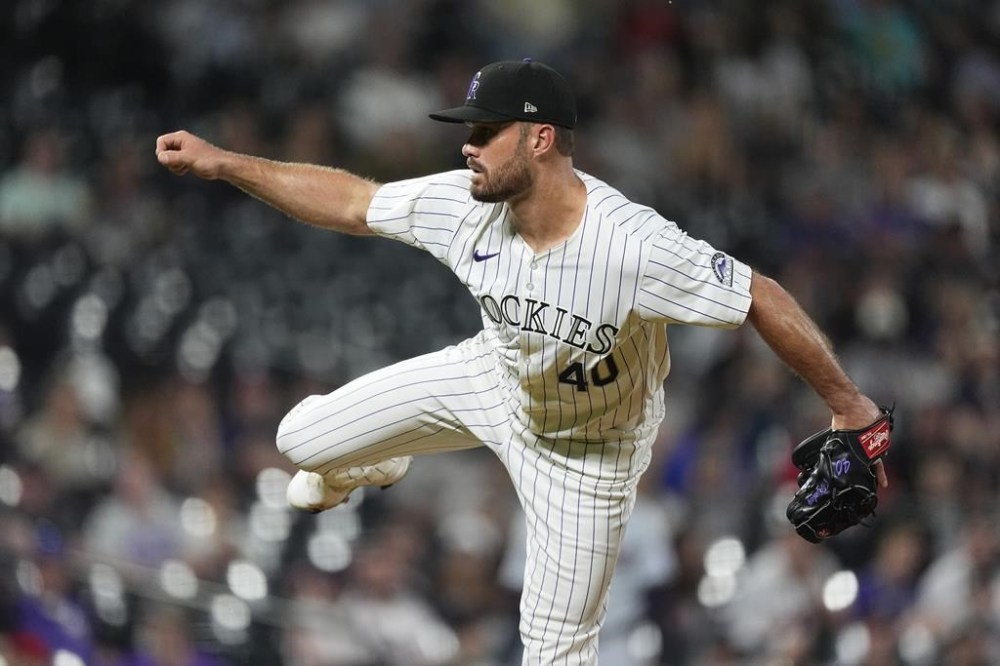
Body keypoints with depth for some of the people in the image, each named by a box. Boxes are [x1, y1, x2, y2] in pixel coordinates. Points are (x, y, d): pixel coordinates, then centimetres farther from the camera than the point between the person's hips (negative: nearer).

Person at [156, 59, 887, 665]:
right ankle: (367, 467, 48)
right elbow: (348, 200, -9)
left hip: (589, 448, -5)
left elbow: (762, 299, -34)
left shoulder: (635, 246, -41)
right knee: (304, 438, 9)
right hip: (494, 380, 5)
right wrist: (222, 163, -11)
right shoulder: (465, 205, -24)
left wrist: (851, 407, -31)